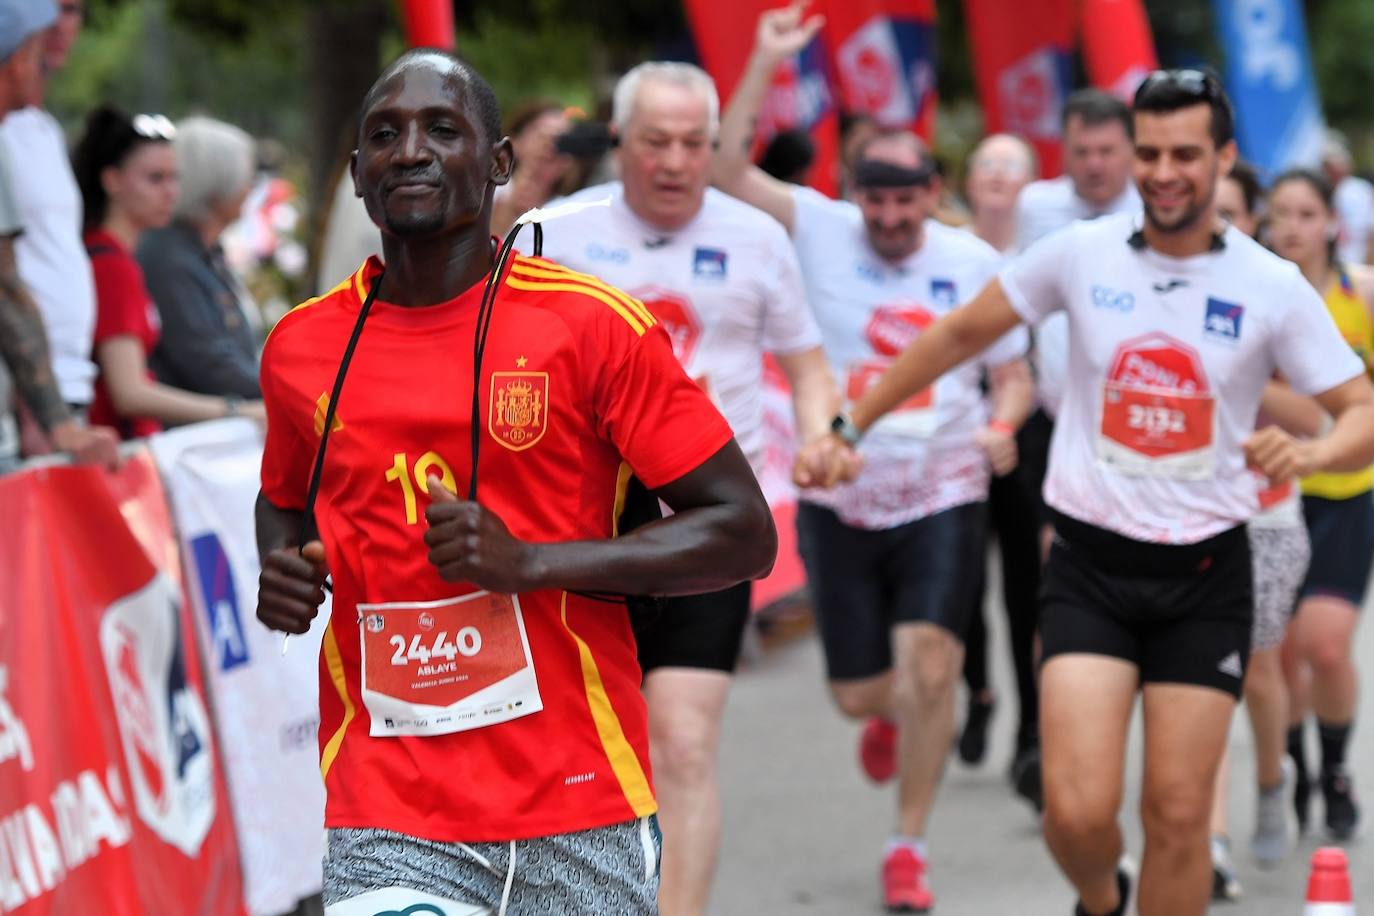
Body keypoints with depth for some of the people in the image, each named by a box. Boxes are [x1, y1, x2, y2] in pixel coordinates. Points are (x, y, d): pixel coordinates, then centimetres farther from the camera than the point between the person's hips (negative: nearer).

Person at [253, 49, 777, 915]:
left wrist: (529, 563, -15)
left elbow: (744, 533, -5)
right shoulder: (302, 347, 8)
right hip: (388, 822, 1)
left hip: (579, 815, -1)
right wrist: (280, 575, 4)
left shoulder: (594, 326, -4)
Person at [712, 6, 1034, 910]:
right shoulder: (820, 231, -2)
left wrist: (1002, 424, -14)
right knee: (858, 692, 6)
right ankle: (894, 714, 47)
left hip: (944, 497, -1)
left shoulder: (975, 262, 0)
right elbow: (728, 170, -12)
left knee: (928, 663, -18)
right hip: (841, 501, 1)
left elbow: (1013, 373, 8)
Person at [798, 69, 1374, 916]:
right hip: (1090, 567, 0)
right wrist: (850, 429, 13)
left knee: (1178, 816, -1)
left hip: (1205, 573, 0)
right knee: (1079, 812, -11)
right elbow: (961, 335, 11)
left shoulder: (1273, 288, -4)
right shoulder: (1081, 254, -2)